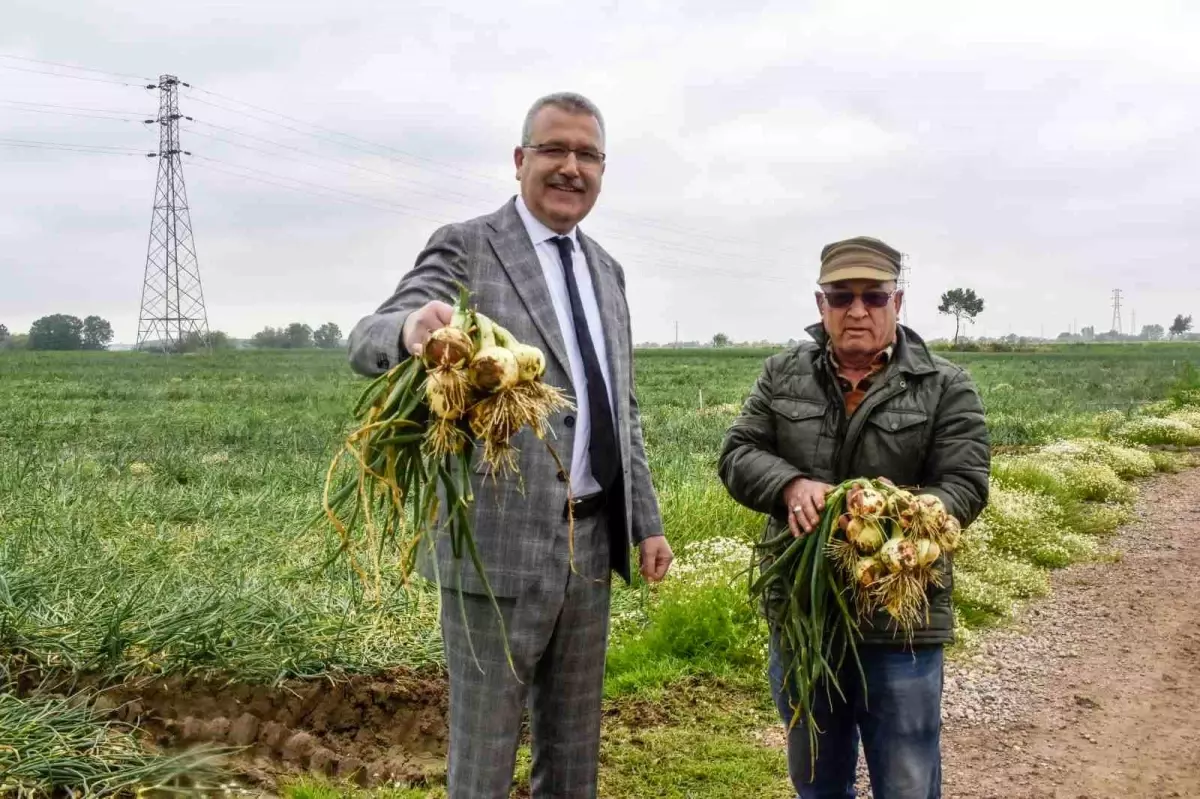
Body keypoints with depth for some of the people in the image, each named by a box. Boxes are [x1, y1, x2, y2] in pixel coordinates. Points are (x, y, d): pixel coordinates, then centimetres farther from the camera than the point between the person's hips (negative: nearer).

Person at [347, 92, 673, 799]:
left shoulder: (607, 271, 14)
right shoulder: (467, 248, -7)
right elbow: (368, 343, -21)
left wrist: (647, 522, 13)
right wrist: (412, 327, -45)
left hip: (592, 541, 6)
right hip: (502, 542, -6)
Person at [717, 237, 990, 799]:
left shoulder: (945, 387, -2)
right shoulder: (782, 375, 6)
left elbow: (965, 487, -8)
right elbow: (737, 455, 2)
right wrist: (791, 485, -20)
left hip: (901, 621, -3)